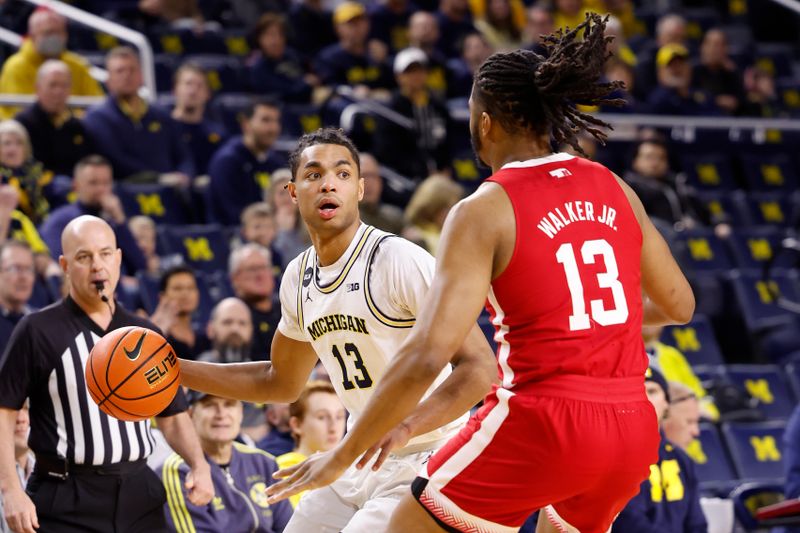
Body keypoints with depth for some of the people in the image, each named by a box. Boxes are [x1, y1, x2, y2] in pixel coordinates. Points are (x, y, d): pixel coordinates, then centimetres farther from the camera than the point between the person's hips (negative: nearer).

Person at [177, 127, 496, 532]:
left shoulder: (400, 262, -19)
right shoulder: (298, 278, 5)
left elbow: (479, 368, -25)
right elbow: (281, 383, 20)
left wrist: (404, 429, -38)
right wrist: (175, 370, 13)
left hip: (422, 461, -8)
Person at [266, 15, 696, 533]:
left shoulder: (484, 212, -8)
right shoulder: (614, 189, 8)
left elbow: (428, 355, -15)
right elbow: (678, 304, 19)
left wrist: (343, 455, -8)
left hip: (541, 422, -6)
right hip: (633, 432, 6)